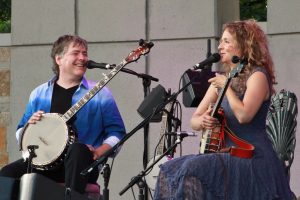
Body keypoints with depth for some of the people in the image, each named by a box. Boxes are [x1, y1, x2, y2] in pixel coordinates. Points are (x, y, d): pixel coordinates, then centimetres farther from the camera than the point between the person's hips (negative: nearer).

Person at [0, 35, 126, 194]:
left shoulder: (100, 94, 7)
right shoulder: (39, 94, 16)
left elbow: (116, 132, 3)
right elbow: (21, 133, 22)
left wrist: (99, 152, -15)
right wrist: (30, 125, -2)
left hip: (78, 163, -2)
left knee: (78, 150, -38)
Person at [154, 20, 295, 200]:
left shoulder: (257, 76, -5)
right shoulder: (221, 79, 17)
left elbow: (244, 115, -22)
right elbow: (194, 120, 16)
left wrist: (226, 86, -9)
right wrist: (202, 121, -8)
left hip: (253, 158, -7)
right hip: (227, 154, 7)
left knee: (192, 170, -28)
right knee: (171, 170, -14)